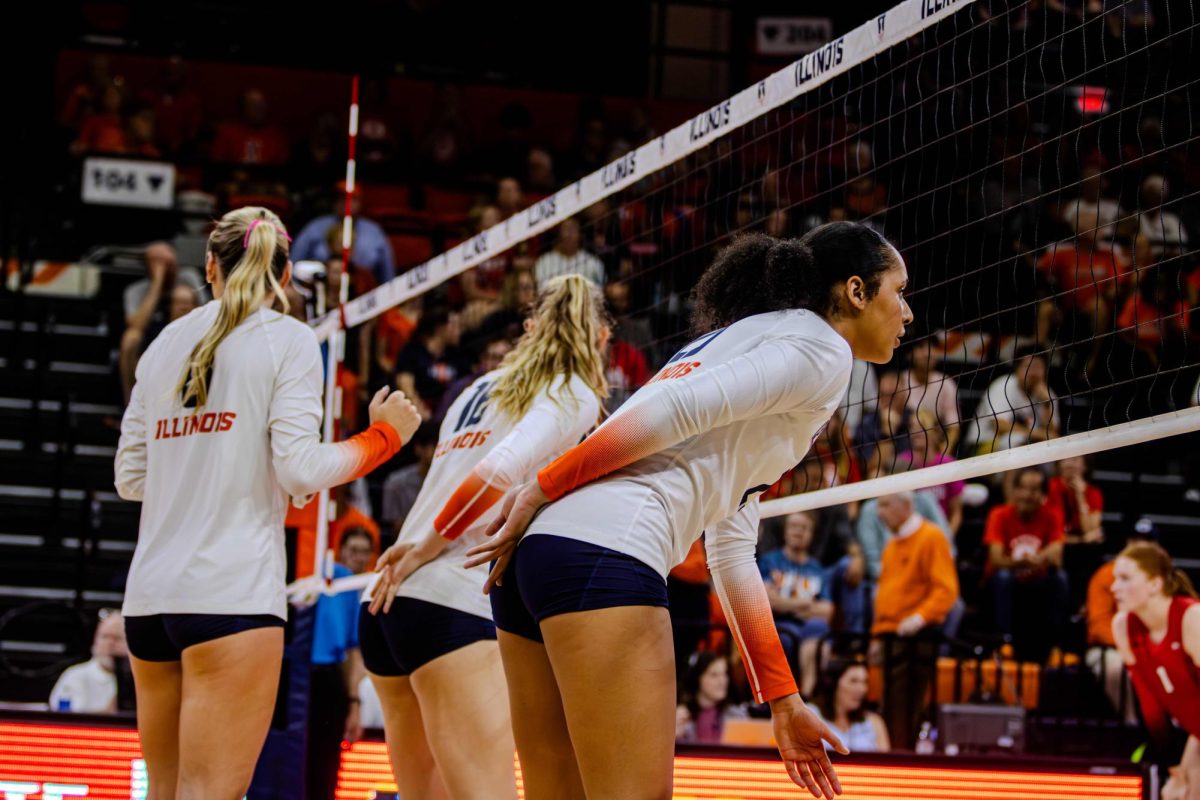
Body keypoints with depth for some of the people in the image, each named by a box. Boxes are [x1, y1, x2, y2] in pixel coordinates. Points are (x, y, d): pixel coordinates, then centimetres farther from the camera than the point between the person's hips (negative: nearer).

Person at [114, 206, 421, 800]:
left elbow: (130, 478, 16)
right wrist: (385, 434, 6)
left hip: (150, 589, 6)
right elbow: (299, 469, -9)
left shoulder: (164, 345, 16)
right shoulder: (287, 339, 1)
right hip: (231, 589, -6)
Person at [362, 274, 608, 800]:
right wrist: (426, 549, -7)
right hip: (451, 607, -8)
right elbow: (501, 467, -14)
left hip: (388, 602, 8)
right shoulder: (574, 395, 1)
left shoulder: (480, 389, 23)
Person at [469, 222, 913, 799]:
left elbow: (731, 553, 28)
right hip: (604, 553, -10)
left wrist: (784, 702, 25)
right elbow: (671, 407, -13)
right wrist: (543, 489, -9)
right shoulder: (820, 347, 3)